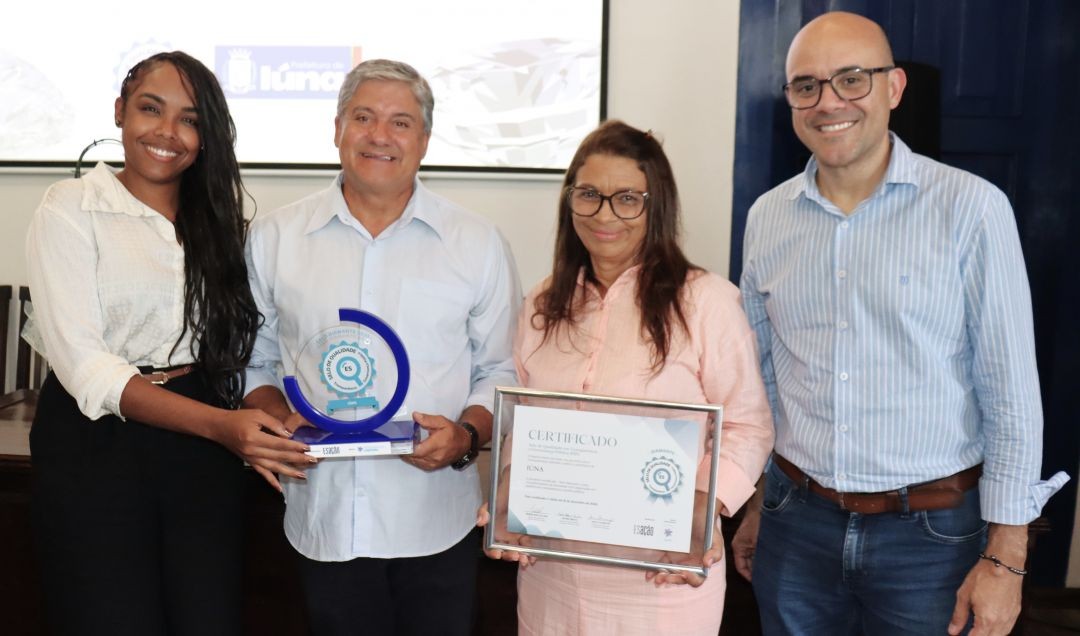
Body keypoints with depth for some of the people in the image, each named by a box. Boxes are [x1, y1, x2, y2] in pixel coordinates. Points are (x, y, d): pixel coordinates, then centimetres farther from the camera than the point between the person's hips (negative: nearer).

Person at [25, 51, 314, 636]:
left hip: (203, 449, 4)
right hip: (98, 443, -3)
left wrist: (258, 435, -9)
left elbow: (237, 343, 10)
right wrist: (219, 424, -23)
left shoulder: (217, 217, 13)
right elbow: (84, 366, -12)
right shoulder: (71, 209, -3)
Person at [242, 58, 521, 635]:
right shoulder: (273, 239, 5)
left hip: (438, 519, 0)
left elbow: (502, 371, 3)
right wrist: (278, 414, -8)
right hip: (325, 518, 1)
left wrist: (466, 435, -14)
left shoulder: (478, 244, 1)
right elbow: (252, 361, 11)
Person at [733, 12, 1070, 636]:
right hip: (795, 521, 3)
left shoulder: (971, 208, -11)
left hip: (930, 531, -3)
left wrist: (1006, 558, -7)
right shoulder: (767, 217, 1)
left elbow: (1011, 392, -8)